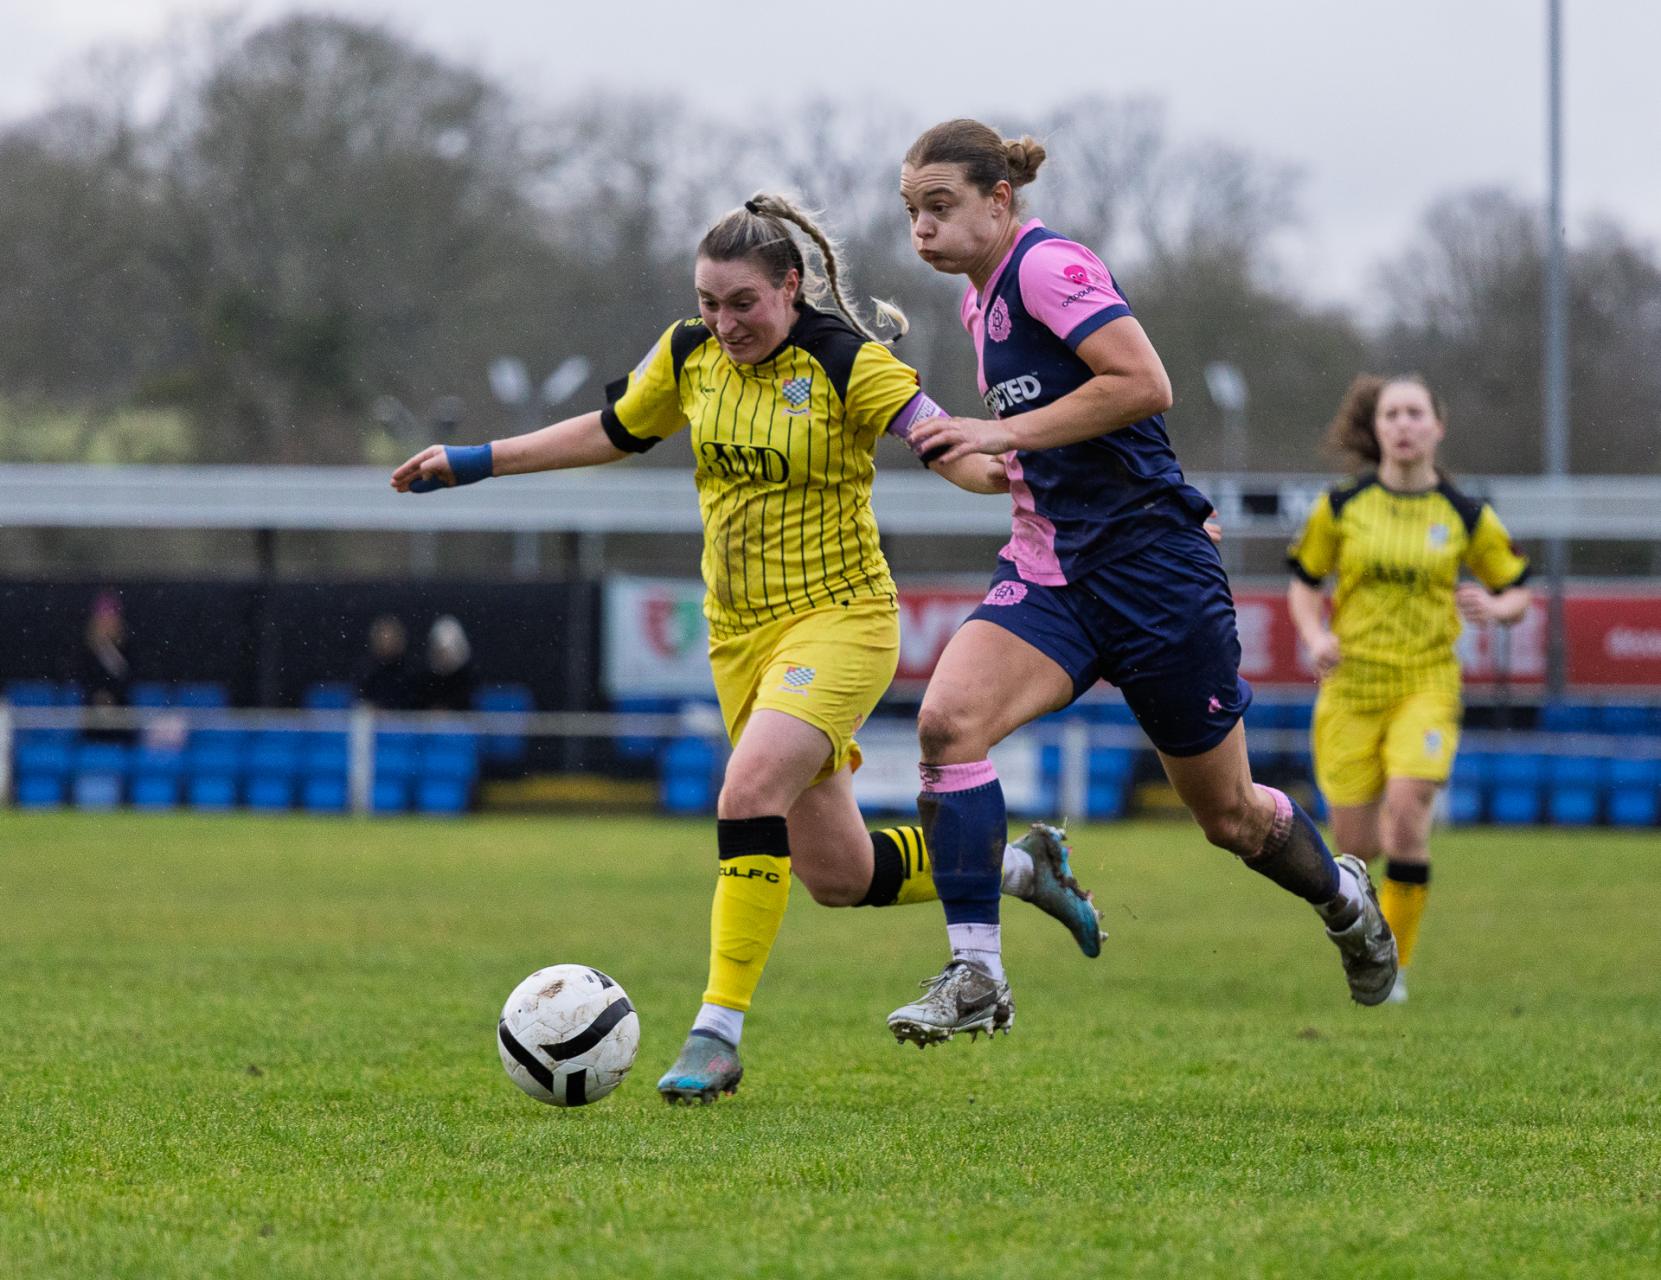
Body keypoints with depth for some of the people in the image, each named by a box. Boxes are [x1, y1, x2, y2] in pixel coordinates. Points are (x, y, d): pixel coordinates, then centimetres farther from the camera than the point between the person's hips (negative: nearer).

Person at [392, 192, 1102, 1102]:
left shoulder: (846, 362, -13)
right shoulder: (690, 354, 4)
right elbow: (613, 432, 19)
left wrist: (1003, 467, -45)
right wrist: (472, 463, 18)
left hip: (839, 619, -6)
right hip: (739, 634, 6)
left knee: (748, 794, -29)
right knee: (838, 876, 9)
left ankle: (719, 1033, -25)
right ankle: (1021, 866, 34)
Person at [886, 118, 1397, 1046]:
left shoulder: (1047, 265, -14)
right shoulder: (982, 296, 13)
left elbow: (1144, 384, -26)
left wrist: (1000, 433, -25)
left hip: (1150, 565, -7)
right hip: (1050, 570, 7)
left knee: (1229, 813, 8)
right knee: (948, 719, -21)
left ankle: (1344, 895, 40)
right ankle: (976, 976, -21)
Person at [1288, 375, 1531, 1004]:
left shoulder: (1465, 515, 1)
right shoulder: (1341, 507, 2)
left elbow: (1516, 592, 11)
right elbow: (1304, 583, 13)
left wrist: (1493, 607, -12)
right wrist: (1316, 636, -6)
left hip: (1426, 686, -1)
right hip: (1351, 686, 1)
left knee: (1407, 811, -22)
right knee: (1357, 845, -3)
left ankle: (1393, 966, -9)